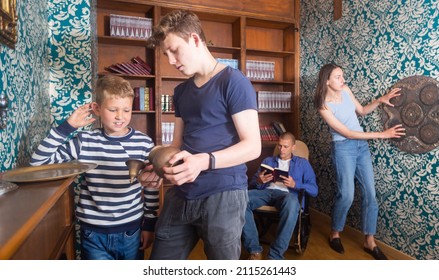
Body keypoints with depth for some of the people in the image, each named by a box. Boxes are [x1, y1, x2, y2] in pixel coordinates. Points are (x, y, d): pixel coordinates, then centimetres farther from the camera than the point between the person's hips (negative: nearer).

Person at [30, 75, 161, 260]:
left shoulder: (144, 143, -8)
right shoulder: (84, 141, -6)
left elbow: (151, 187, -1)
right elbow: (38, 161, -6)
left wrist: (150, 225, 3)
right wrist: (68, 126, -12)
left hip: (132, 232, 1)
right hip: (94, 234, 0)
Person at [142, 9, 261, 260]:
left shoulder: (233, 81, -8)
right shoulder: (181, 91, 15)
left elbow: (253, 146, -13)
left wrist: (204, 161, -27)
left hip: (223, 195, -6)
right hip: (181, 194, 7)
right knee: (161, 258, 13)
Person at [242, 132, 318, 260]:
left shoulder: (302, 163, 20)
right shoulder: (268, 160, 27)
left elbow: (314, 190, 8)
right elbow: (252, 183, 17)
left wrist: (295, 184, -10)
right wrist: (258, 181, -7)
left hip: (287, 194, -2)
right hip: (266, 192, 3)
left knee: (291, 202, -42)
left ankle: (275, 255, -35)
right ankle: (254, 250, -25)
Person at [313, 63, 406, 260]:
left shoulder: (345, 90, 2)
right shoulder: (324, 106, -17)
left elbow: (362, 111, 17)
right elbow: (347, 133, -18)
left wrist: (380, 100, 0)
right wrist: (382, 134, -17)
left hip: (362, 145, 7)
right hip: (343, 148, -6)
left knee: (370, 193, 5)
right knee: (346, 195, -9)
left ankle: (369, 242, 17)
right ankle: (335, 234, 17)